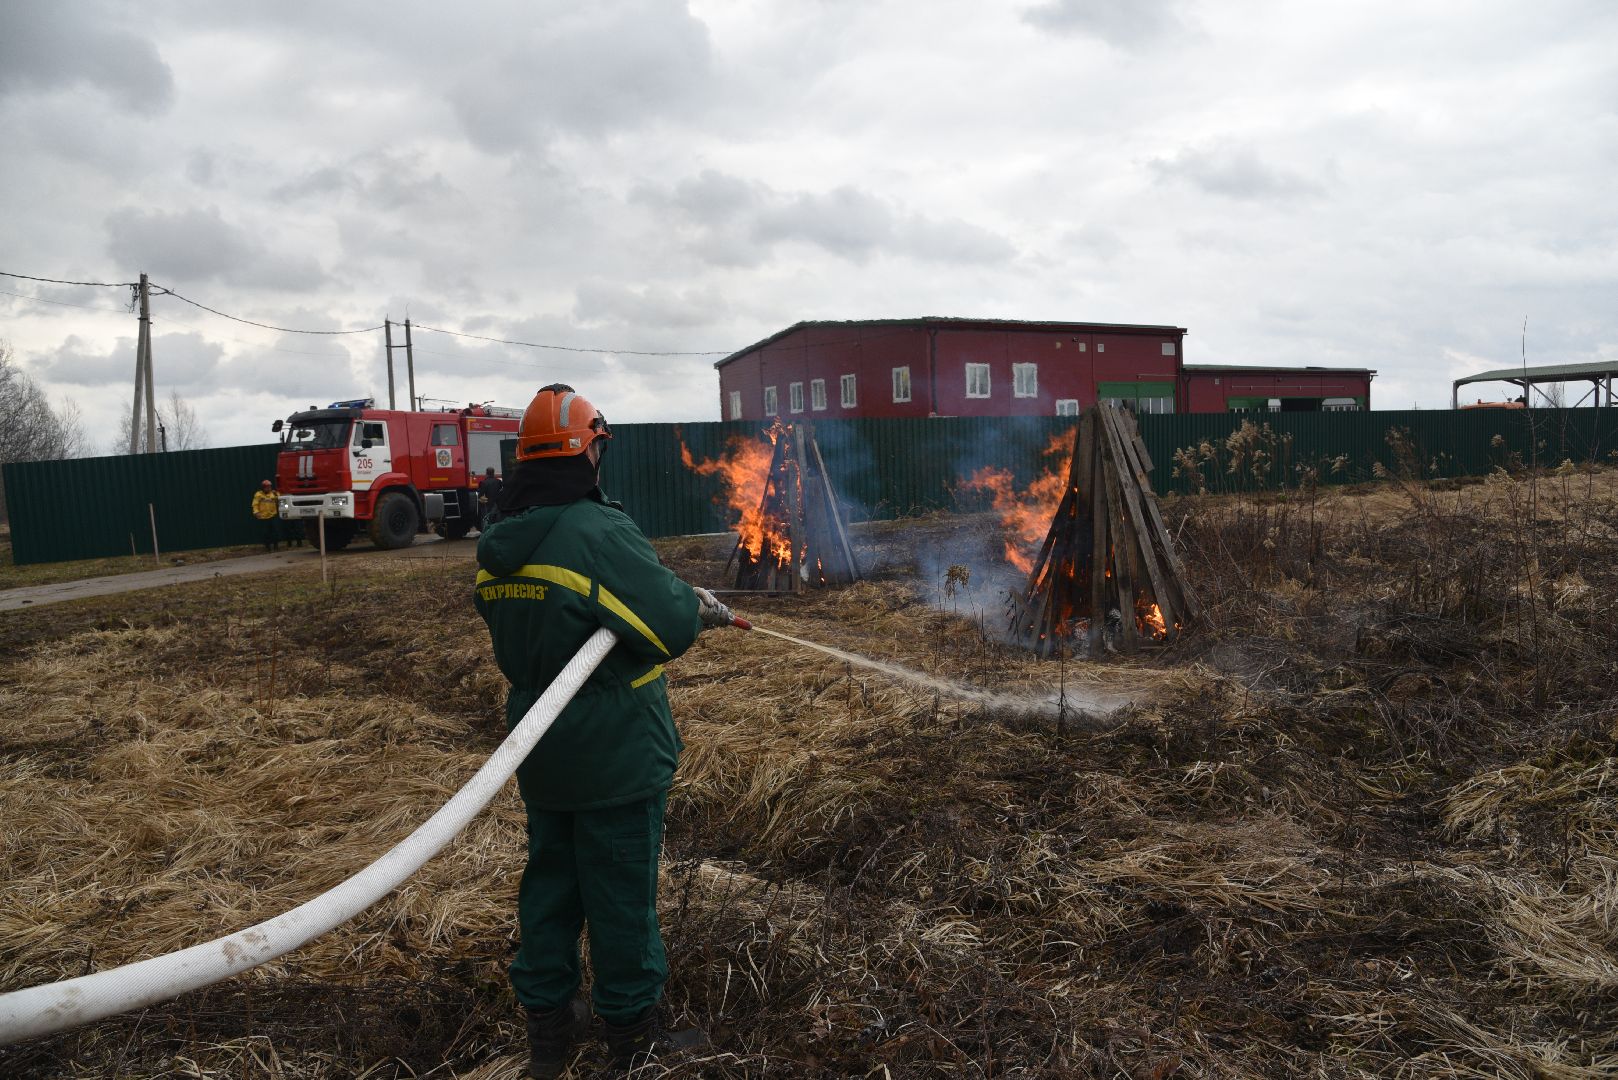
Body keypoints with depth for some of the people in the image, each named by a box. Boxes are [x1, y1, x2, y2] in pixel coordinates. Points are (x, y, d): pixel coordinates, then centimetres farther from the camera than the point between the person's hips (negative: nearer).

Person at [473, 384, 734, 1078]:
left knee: (549, 882, 19)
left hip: (541, 756, 7)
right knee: (621, 893, 8)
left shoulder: (497, 548, 2)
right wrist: (701, 607, -3)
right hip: (616, 758, -7)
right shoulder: (599, 533, -23)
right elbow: (670, 627, -26)